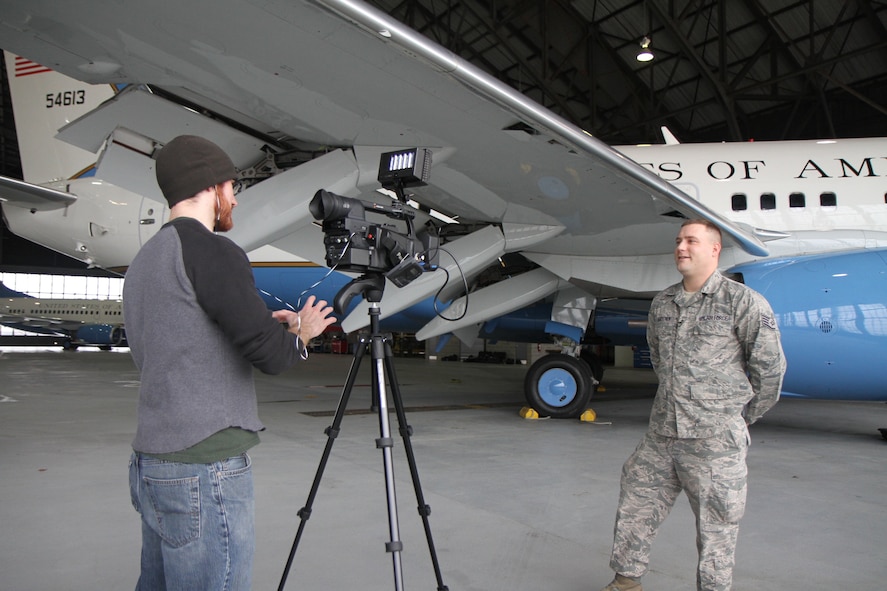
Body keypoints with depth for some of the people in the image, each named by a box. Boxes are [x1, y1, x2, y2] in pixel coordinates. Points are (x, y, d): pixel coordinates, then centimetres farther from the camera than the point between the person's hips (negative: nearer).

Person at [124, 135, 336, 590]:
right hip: (206, 472, -9)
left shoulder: (143, 260, 14)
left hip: (150, 466, 9)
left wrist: (264, 326, 17)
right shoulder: (210, 250, -14)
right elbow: (271, 355, -18)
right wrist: (301, 332, 3)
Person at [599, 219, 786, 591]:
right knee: (635, 507, 13)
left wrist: (742, 417, 5)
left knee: (715, 527, 5)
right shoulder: (662, 303, 10)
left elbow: (770, 366, -3)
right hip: (660, 436, 6)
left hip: (715, 441, -6)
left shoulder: (743, 302, -8)